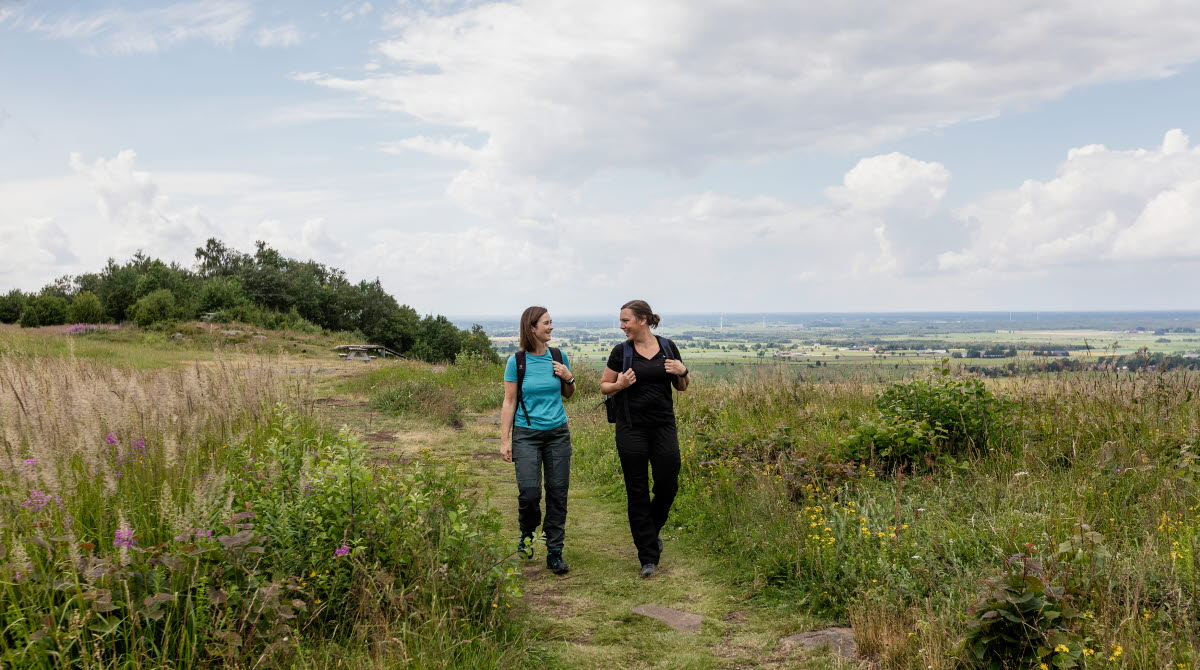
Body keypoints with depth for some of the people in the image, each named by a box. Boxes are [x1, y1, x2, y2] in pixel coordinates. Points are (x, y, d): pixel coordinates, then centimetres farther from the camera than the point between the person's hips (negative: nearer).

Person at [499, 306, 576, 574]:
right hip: (526, 433, -3)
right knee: (529, 491, -13)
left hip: (557, 433, 3)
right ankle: (527, 534, 19)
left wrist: (569, 378, -4)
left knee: (558, 493, 2)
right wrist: (505, 440, -5)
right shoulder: (517, 361, -4)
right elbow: (509, 402, -1)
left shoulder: (559, 357, 4)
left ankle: (555, 553, 14)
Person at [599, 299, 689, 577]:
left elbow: (681, 387, 12)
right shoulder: (621, 351, 0)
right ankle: (648, 557, 9)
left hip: (663, 425, 1)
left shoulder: (668, 347, 3)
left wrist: (682, 372, -9)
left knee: (668, 485, 1)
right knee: (637, 491, 1)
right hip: (631, 427, -1)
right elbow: (604, 386, 7)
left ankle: (652, 530, 32)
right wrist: (619, 385, -14)